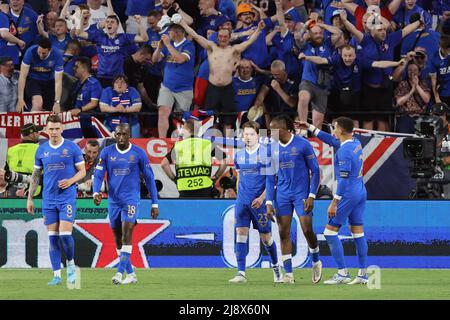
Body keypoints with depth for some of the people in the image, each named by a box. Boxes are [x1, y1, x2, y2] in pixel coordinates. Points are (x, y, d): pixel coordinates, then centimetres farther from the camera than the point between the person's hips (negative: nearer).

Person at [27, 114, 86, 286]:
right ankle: (56, 275, 6)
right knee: (53, 237, 2)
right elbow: (36, 175, 14)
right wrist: (30, 198, 11)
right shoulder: (41, 149, 7)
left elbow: (82, 171, 3)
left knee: (65, 234, -12)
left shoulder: (72, 148, -2)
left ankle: (70, 264, 13)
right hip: (48, 199, 3)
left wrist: (70, 181, -17)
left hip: (67, 197, -3)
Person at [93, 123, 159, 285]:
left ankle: (120, 272, -23)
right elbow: (98, 175, -1)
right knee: (118, 238, 8)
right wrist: (96, 192, -21)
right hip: (113, 200, 3)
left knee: (126, 233, -18)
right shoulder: (106, 152, 2)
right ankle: (130, 273, 20)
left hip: (131, 199, -3)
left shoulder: (139, 153, -3)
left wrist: (155, 203, 3)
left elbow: (149, 178, 4)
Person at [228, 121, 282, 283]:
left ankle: (276, 267, 28)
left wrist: (263, 198, -15)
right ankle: (241, 273, -9)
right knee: (241, 233, -8)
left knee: (265, 237, 4)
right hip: (242, 201, 4)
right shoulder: (239, 155, 9)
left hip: (259, 201, -4)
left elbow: (271, 179, -7)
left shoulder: (266, 153, -6)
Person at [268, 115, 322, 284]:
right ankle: (288, 273, 0)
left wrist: (311, 196, -11)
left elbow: (315, 171, -4)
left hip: (301, 194, -4)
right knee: (284, 233, -2)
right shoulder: (273, 148, 6)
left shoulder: (303, 144, -7)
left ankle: (316, 262, 20)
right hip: (282, 195, 4)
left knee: (307, 230, -7)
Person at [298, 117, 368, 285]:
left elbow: (344, 179, -22)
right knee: (358, 233, 10)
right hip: (361, 193, 9)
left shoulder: (344, 151, -19)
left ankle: (343, 273, -6)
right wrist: (310, 128, 29)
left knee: (330, 231, -2)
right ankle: (363, 274, 8)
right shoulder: (356, 143, 9)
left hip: (348, 194, -9)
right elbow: (331, 140, 25)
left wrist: (334, 203, -20)